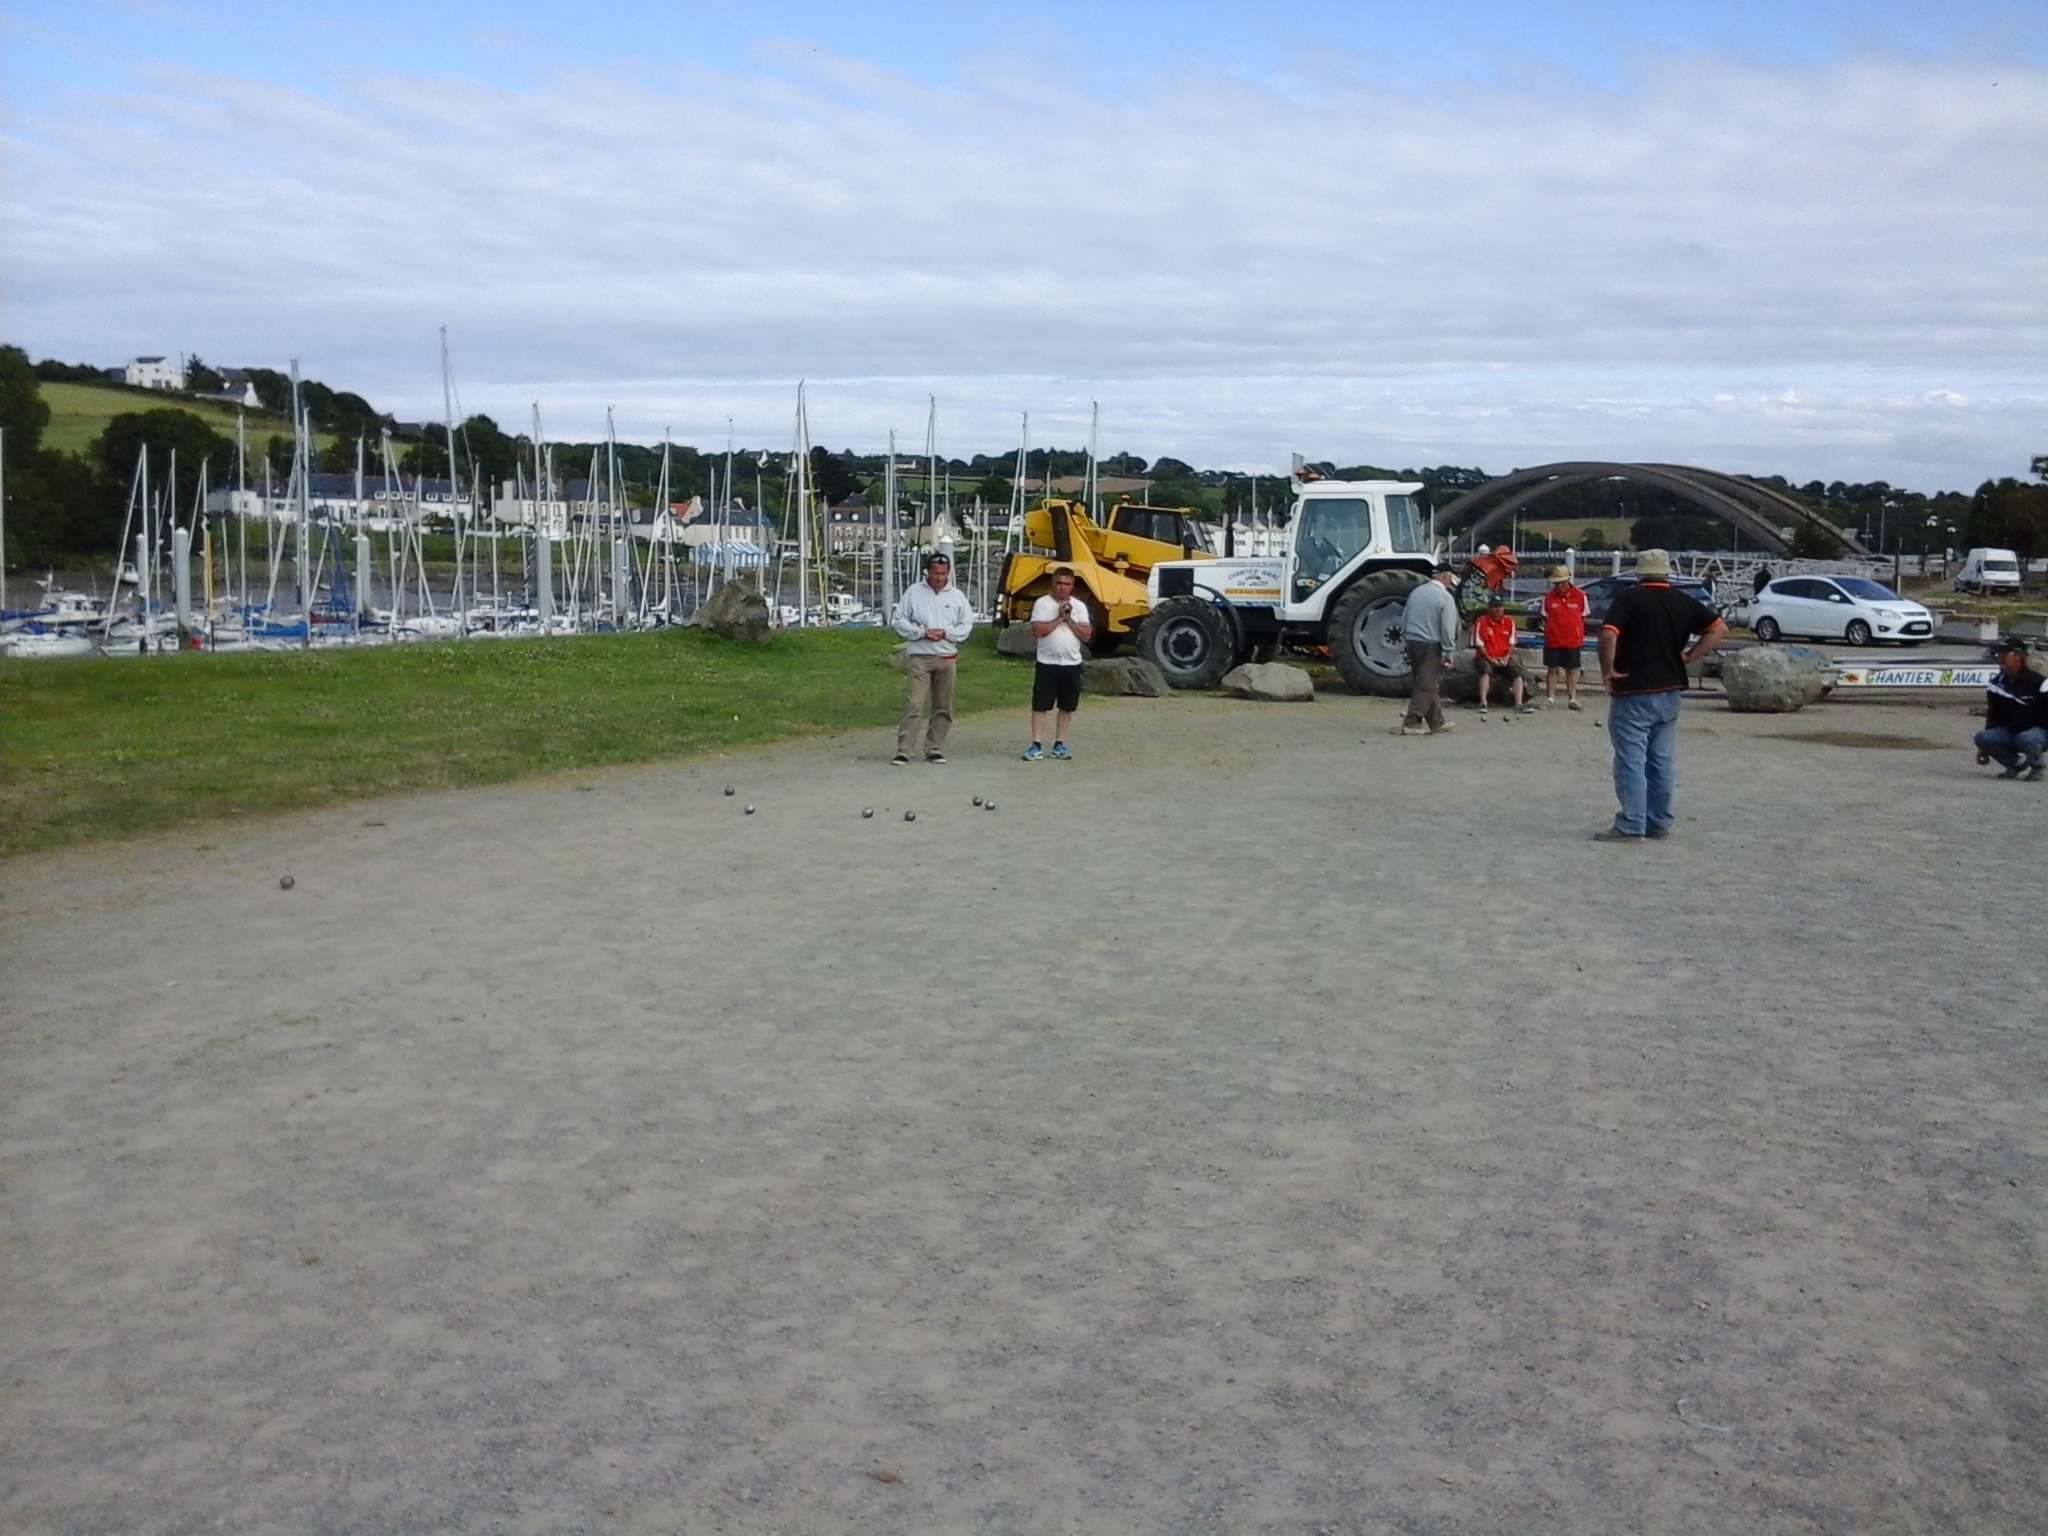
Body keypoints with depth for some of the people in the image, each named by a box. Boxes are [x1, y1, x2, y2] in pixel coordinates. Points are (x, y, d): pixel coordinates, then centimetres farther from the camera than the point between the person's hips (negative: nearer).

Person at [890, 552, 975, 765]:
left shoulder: (956, 596, 6)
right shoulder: (914, 592, 0)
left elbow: (966, 624, 6)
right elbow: (897, 620, 0)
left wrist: (945, 633, -11)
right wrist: (921, 632, -13)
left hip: (947, 658, 3)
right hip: (919, 657, -3)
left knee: (943, 708, 8)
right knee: (915, 705, -11)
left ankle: (934, 749, 18)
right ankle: (903, 750, -10)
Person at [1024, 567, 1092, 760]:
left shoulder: (1079, 607, 5)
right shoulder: (1042, 603, -4)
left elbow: (1086, 636, -2)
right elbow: (1038, 630, -15)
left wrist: (1069, 619, -11)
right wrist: (1059, 618, -13)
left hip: (1072, 664, 3)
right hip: (1047, 663, -3)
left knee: (1067, 707, 8)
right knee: (1040, 706, -3)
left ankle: (1059, 745, 17)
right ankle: (1036, 746, 0)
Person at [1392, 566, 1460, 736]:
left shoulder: (1416, 592, 8)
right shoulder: (1445, 598, -12)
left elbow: (1404, 619, 12)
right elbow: (1447, 629, -15)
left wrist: (1405, 641, 20)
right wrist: (1448, 651, -7)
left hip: (1411, 641, 7)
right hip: (1430, 645, -7)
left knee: (1426, 683, 15)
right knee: (1425, 685, -1)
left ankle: (1437, 722, 23)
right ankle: (1411, 723, -5)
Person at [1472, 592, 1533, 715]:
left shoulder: (1509, 622, 5)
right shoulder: (1481, 622, -7)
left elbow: (1512, 644, 5)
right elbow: (1479, 645, -10)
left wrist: (1506, 657, -13)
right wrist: (1490, 659, -20)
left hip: (1504, 659, 4)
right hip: (1486, 658, -4)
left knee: (1518, 673, -18)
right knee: (1486, 671, -34)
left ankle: (1519, 704, -20)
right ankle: (1483, 703, -37)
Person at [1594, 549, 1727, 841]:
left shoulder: (1628, 598, -8)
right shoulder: (1683, 602, 7)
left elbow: (1608, 635, -21)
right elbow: (1719, 628, 7)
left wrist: (1608, 670, -10)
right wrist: (1689, 657, 6)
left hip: (1632, 693, -5)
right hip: (1670, 691, 5)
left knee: (1631, 760, -3)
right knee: (1663, 761, 12)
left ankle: (1631, 826, -5)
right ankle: (1659, 823, 19)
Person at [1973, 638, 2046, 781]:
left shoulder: (2038, 682, -15)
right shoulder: (1997, 684, 3)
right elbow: (1993, 716, 11)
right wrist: (1985, 747, 10)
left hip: (2038, 731, -5)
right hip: (2009, 731, 5)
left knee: (2024, 739, -40)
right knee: (1982, 737, -22)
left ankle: (2035, 767, -6)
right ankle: (2019, 765, -5)